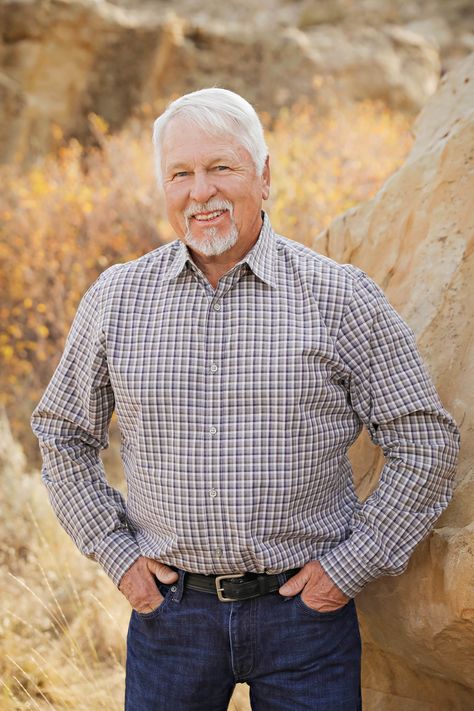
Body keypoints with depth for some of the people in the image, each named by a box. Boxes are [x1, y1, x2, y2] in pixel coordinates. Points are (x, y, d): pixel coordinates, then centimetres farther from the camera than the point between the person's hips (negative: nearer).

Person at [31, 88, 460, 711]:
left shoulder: (341, 298, -5)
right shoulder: (115, 299, 1)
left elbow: (426, 443, -1)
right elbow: (62, 432, 13)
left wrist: (351, 565, -5)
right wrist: (115, 552, 4)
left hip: (306, 607, -1)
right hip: (169, 607, 2)